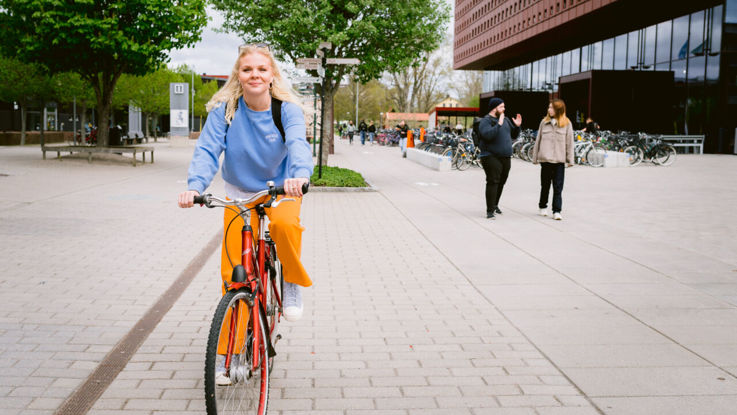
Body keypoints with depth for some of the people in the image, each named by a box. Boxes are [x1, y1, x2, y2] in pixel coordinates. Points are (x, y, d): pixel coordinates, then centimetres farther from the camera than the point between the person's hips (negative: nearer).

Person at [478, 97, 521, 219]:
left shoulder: (505, 120, 16)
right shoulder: (485, 121, -7)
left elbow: (514, 135, 22)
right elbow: (488, 135, -25)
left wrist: (517, 126, 5)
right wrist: (499, 124, -27)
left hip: (505, 157, 7)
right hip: (491, 157, -7)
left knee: (501, 182, 12)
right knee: (493, 182, -11)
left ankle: (495, 205, 29)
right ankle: (490, 210, -10)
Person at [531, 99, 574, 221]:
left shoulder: (567, 124, 2)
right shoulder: (544, 122, 7)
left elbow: (569, 143, 3)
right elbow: (538, 140, 11)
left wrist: (570, 160, 0)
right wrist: (535, 157, 9)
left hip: (559, 160, -2)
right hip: (545, 159, 2)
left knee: (558, 187, -3)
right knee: (545, 185, 12)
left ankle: (557, 211, 0)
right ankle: (543, 207, 28)